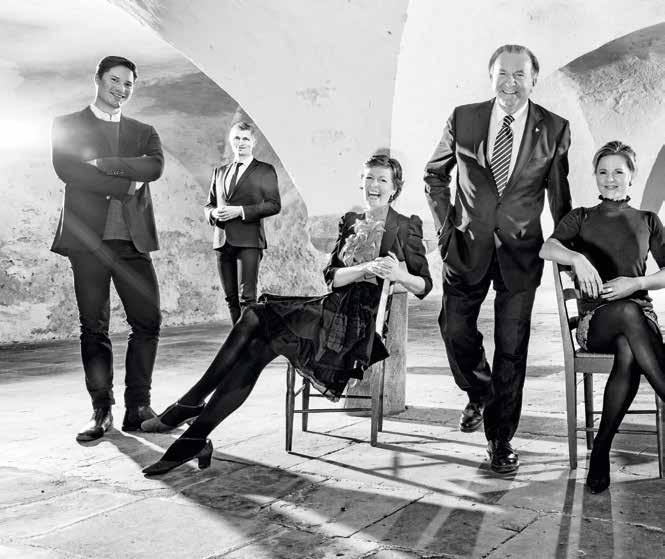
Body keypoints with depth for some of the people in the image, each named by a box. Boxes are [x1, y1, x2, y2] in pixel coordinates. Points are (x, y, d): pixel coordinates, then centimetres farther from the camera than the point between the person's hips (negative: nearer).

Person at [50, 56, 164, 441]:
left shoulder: (143, 132, 18)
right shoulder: (67, 125, 11)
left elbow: (155, 167, -3)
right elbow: (66, 168, -8)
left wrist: (102, 163, -11)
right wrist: (125, 184, -10)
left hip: (134, 239, 2)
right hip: (89, 239, -2)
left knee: (148, 323, -4)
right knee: (94, 328, 0)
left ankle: (138, 408, 6)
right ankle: (102, 411, 9)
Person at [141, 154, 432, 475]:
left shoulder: (406, 228, 5)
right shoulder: (350, 223, 19)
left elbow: (424, 287, 2)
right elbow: (331, 276, 6)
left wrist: (399, 275, -19)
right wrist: (366, 269, -13)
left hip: (364, 323, -5)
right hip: (334, 309, 5)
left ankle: (191, 404, -16)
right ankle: (195, 439, -20)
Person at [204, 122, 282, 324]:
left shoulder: (265, 170, 5)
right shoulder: (219, 172, 20)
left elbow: (274, 205, -4)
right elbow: (209, 204, 24)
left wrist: (240, 211, -13)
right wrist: (214, 213, -1)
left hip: (248, 240, -5)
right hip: (222, 240, 5)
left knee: (246, 297, -12)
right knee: (231, 298, 7)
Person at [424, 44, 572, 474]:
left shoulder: (554, 129, -2)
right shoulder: (463, 119, -1)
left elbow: (559, 195, 8)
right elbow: (435, 174, 12)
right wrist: (445, 223, 3)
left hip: (520, 250, -1)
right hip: (467, 245, 1)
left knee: (512, 346, 2)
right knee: (455, 329, 2)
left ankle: (501, 438, 19)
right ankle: (480, 394, 35)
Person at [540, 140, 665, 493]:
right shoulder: (581, 218, 14)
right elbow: (547, 248, -8)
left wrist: (634, 283, -10)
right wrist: (577, 258, -29)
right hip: (595, 322, -1)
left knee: (628, 354, -37)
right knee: (629, 312, -39)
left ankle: (601, 450, -30)